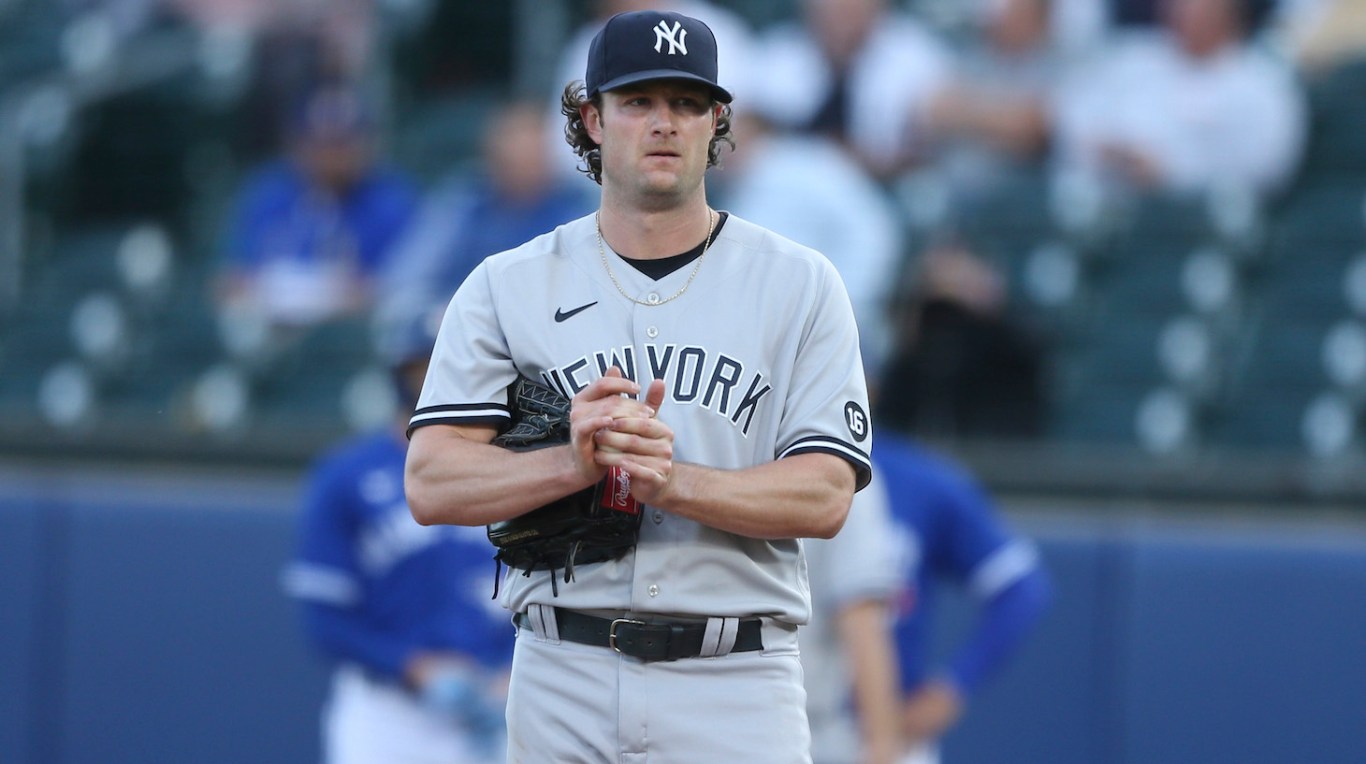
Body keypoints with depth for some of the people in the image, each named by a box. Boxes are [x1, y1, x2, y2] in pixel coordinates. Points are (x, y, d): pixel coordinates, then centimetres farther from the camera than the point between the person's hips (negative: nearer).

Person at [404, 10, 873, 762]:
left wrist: (673, 480, -20)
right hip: (564, 689, 1)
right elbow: (432, 484, -2)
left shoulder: (800, 285, 6)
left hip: (739, 690, -1)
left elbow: (825, 495, -4)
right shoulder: (506, 287, 7)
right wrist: (577, 465, -19)